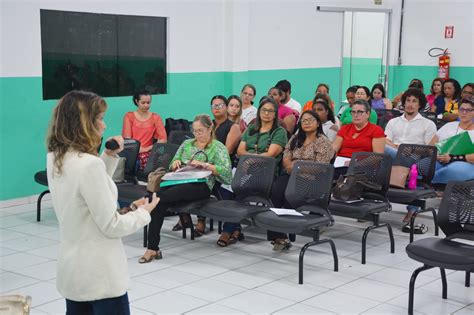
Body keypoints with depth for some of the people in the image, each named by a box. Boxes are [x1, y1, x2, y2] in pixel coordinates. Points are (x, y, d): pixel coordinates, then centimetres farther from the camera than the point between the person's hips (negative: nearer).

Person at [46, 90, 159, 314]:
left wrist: (110, 156, 7)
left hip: (71, 270, 8)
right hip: (99, 274, -8)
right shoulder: (89, 163, -25)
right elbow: (111, 226, -20)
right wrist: (143, 213, -4)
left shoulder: (54, 159, 2)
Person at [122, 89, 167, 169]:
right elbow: (127, 138, 1)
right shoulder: (129, 116, 11)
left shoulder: (155, 118, 11)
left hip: (147, 153, 0)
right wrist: (138, 148, -17)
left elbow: (163, 139, 0)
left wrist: (147, 149, -12)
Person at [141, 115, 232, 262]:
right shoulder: (187, 143, 27)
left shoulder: (219, 148, 10)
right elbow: (173, 165, 27)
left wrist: (205, 165, -12)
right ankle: (152, 248, -29)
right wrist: (176, 163, 3)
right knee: (159, 202, -29)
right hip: (180, 180, 4)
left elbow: (226, 171, -3)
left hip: (201, 185, -4)